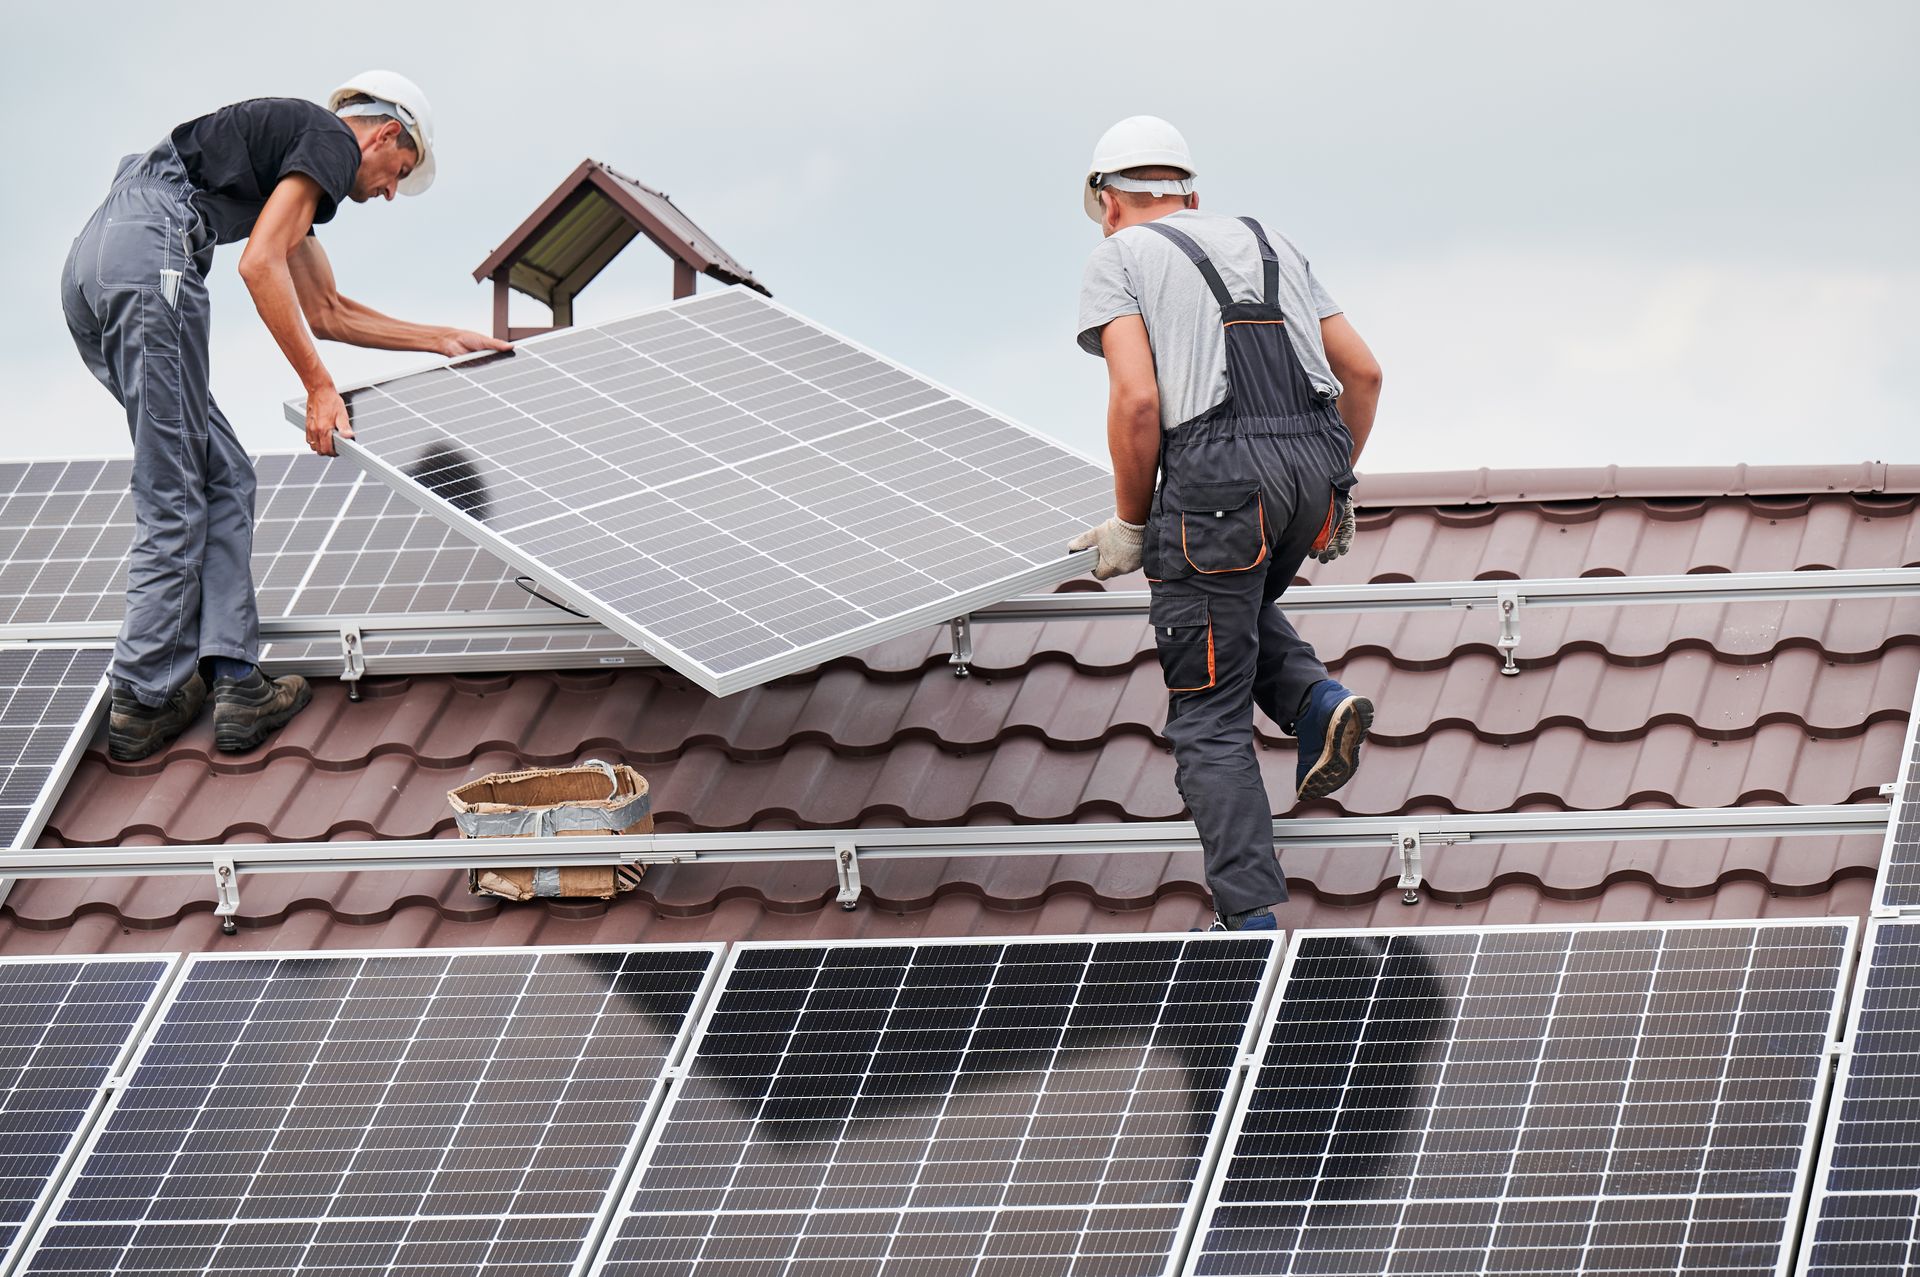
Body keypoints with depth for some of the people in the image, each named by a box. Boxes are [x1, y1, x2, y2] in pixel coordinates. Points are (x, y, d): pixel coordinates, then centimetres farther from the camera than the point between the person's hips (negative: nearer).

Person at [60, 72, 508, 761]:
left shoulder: (291, 139, 32)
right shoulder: (333, 141, 3)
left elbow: (326, 311, 40)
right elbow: (260, 264, -10)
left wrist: (442, 340, 48)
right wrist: (320, 387, -8)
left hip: (89, 265, 10)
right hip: (150, 258, -10)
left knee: (223, 478, 13)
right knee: (173, 501, -3)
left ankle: (234, 681, 7)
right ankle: (143, 702, 1)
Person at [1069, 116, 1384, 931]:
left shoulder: (1121, 257, 8)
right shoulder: (1268, 245, 24)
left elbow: (1137, 399, -7)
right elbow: (1362, 372, 20)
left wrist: (1130, 524, 3)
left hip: (1217, 475, -6)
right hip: (1315, 465, 6)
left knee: (1209, 722, 2)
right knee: (1235, 609, 34)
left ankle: (1250, 918, -6)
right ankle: (1316, 701, 7)